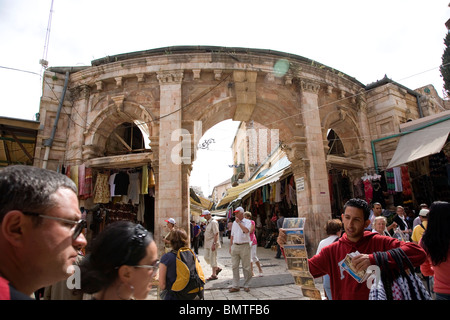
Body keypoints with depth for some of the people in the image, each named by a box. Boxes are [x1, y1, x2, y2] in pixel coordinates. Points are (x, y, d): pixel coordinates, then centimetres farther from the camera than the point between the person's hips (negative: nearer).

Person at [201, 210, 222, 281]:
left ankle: (214, 275, 8)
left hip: (212, 243, -9)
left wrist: (214, 244, -25)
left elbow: (216, 234, -20)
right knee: (206, 257, 11)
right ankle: (217, 268, 26)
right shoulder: (207, 222, 15)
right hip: (207, 243, 10)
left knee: (212, 258, -3)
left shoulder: (213, 222, -14)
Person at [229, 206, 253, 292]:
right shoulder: (234, 223, 15)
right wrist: (230, 246, 13)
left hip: (244, 246, -5)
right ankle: (235, 286, 13)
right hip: (235, 246, 5)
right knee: (234, 267, 5)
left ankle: (246, 285, 16)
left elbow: (246, 230, -22)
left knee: (246, 267, 3)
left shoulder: (247, 222, -2)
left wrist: (239, 222, -16)